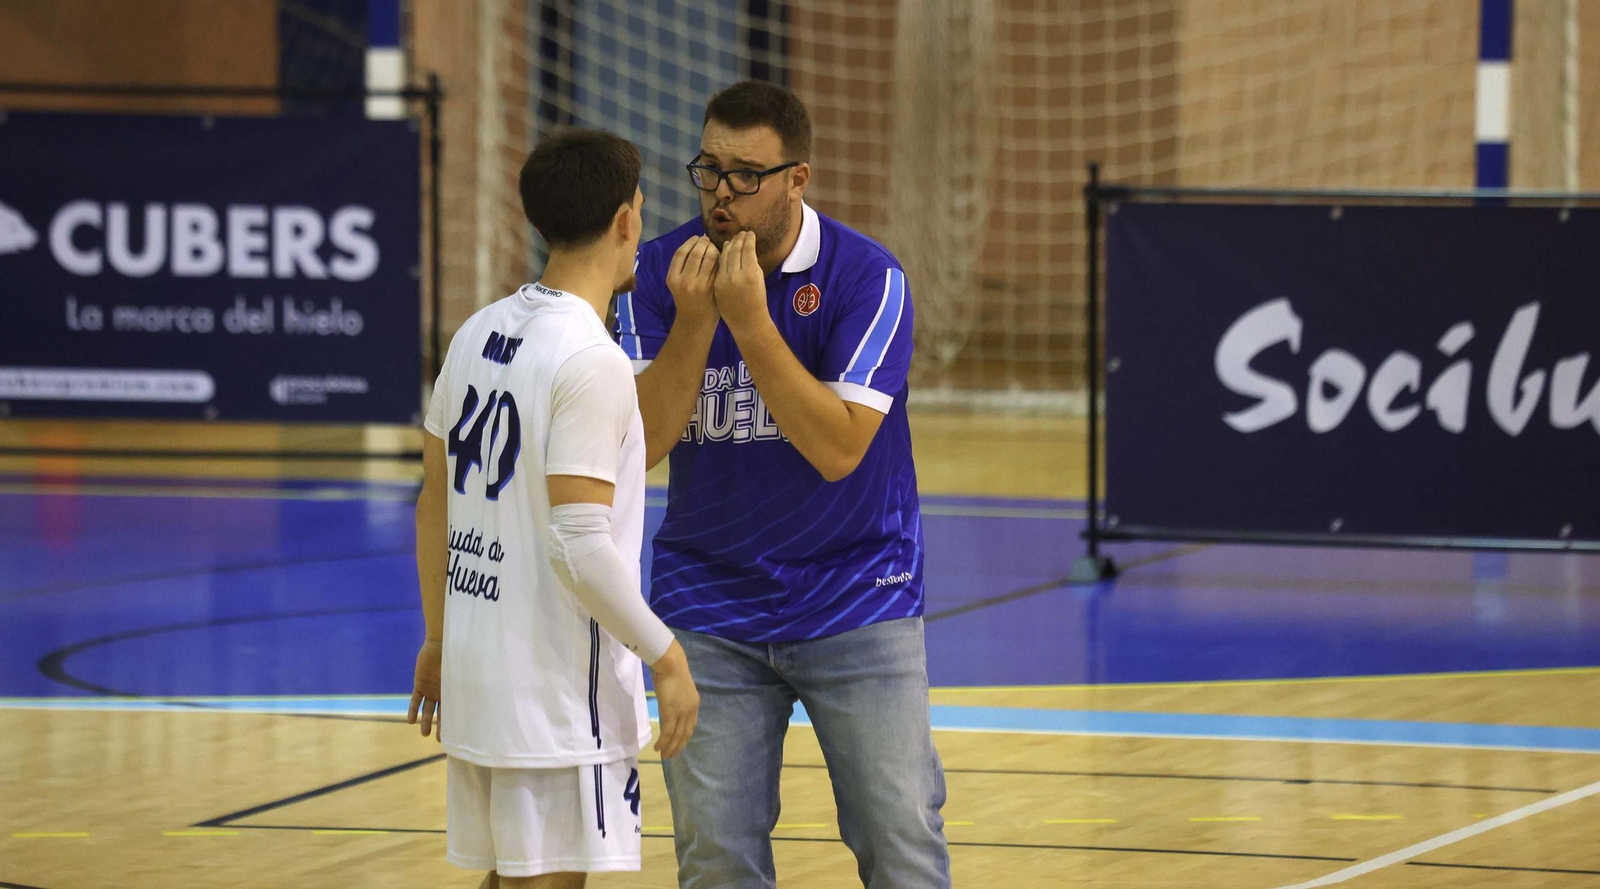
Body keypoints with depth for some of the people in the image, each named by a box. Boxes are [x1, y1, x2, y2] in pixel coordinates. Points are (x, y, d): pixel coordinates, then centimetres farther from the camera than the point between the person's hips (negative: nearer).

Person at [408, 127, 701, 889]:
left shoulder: (479, 334, 7)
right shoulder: (591, 362, -18)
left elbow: (434, 504, 15)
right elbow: (581, 547, -23)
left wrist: (439, 638, 24)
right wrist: (665, 655, -14)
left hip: (475, 668, 8)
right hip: (557, 684, -8)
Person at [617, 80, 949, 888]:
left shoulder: (866, 277, -11)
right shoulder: (662, 273, -3)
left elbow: (838, 449, -20)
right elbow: (643, 443, -10)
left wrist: (751, 321, -26)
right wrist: (694, 320, -22)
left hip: (855, 602, -2)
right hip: (708, 612, 2)